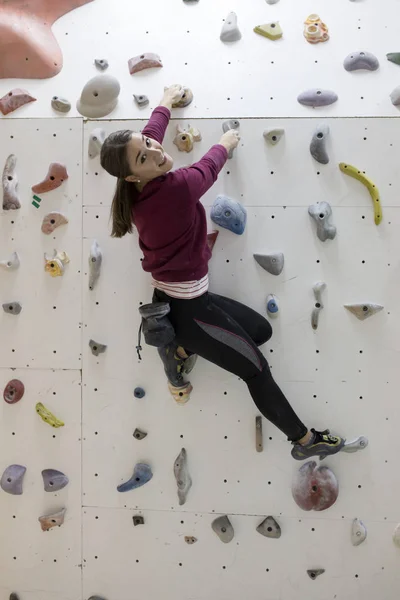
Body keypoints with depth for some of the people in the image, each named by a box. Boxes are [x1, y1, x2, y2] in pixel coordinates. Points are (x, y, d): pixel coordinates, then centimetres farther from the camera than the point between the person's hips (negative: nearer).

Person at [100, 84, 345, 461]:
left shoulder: (137, 194, -3)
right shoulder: (176, 188, -26)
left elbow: (151, 131, 17)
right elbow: (207, 168, -3)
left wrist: (166, 103, 34)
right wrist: (224, 144, 18)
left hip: (171, 300, 9)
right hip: (186, 311, -9)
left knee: (260, 329, 22)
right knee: (257, 370, 7)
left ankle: (179, 351, 20)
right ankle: (304, 440, 24)